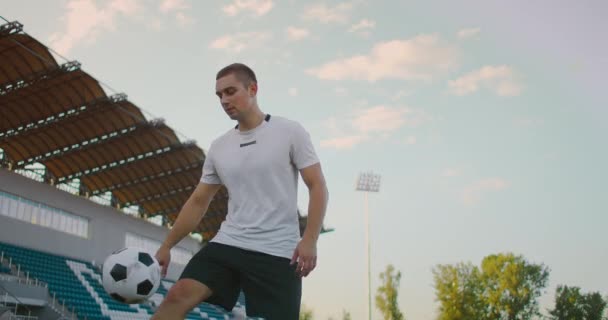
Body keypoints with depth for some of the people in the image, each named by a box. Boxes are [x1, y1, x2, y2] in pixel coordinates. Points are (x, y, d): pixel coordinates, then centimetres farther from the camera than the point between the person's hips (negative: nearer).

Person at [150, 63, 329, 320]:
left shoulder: (290, 132, -1)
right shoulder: (218, 148, 11)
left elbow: (317, 187, -4)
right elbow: (198, 202, 16)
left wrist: (309, 240, -16)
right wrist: (166, 246, 11)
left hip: (277, 253, -3)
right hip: (227, 244, 4)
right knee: (178, 296, -15)